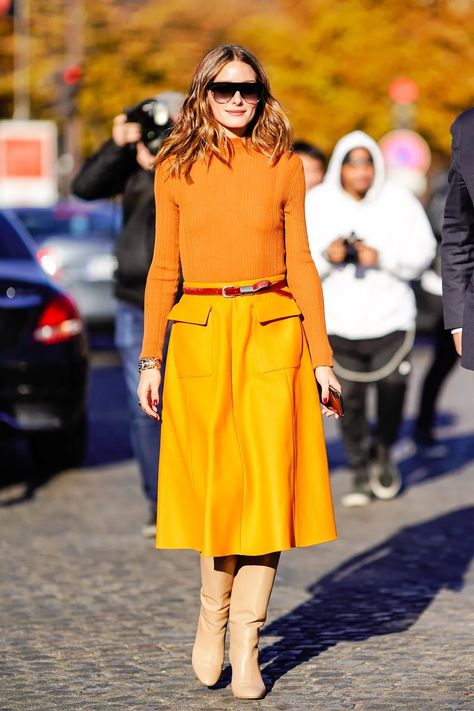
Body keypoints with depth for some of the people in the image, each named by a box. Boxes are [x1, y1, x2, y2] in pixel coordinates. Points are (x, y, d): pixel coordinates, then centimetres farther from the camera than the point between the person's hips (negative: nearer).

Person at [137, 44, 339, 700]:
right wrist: (150, 358, 4)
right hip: (199, 336, 0)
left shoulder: (284, 166, 6)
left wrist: (322, 355, 3)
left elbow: (300, 264, 7)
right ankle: (212, 616, 23)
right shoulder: (176, 168, 7)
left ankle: (245, 644, 3)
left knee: (266, 484, -4)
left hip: (273, 333, 0)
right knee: (215, 483, 0)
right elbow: (164, 268, 9)